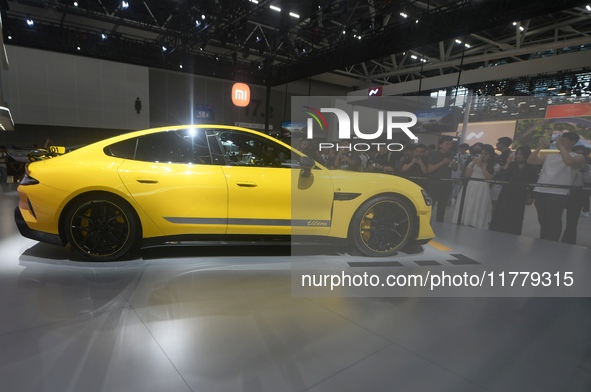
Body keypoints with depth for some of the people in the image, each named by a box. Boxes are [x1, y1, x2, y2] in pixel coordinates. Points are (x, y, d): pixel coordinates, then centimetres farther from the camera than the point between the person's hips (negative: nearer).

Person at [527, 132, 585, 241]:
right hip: (540, 192, 6)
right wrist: (540, 147, 8)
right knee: (543, 222, 12)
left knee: (553, 223, -7)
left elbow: (569, 162, -20)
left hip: (558, 194, -5)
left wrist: (561, 146, -11)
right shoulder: (550, 155, 20)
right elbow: (530, 161, 17)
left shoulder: (578, 157, 3)